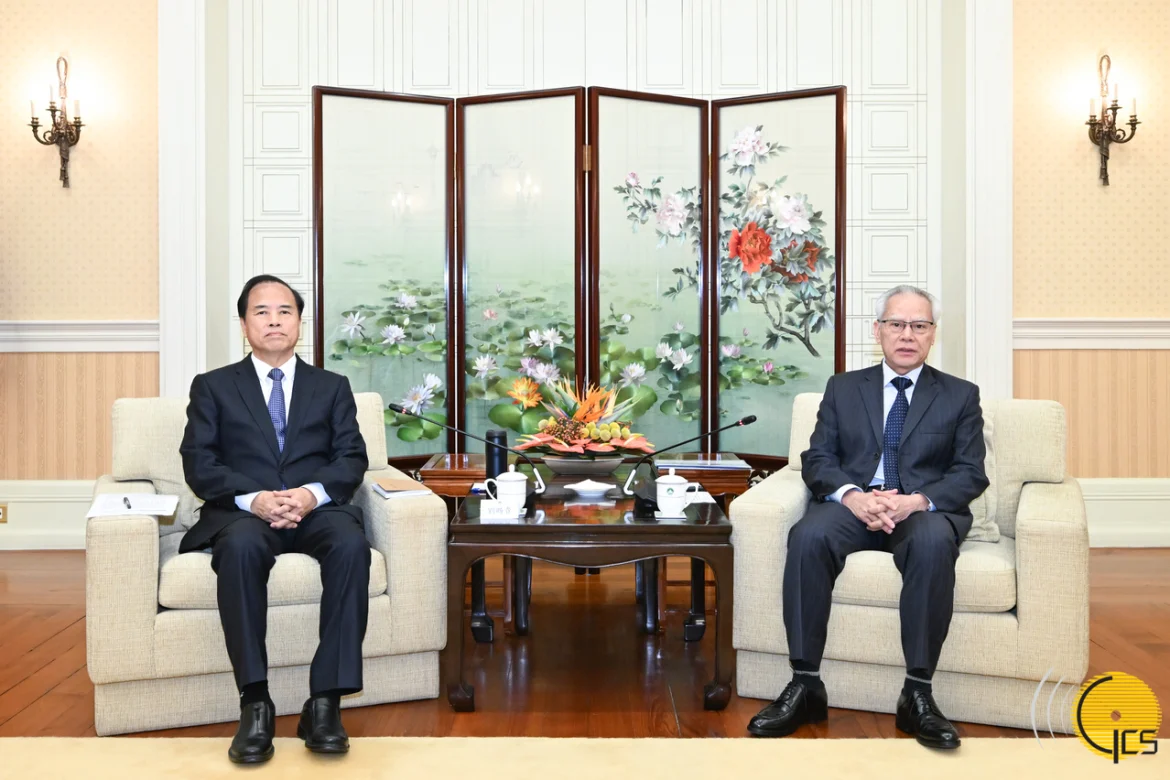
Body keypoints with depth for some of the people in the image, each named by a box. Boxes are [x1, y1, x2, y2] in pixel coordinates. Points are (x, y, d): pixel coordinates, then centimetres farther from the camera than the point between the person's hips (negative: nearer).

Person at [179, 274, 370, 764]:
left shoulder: (332, 387, 19)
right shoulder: (213, 387, 15)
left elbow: (352, 459, 6)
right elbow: (199, 465, 2)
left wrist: (313, 493, -16)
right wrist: (253, 498, -17)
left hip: (316, 509, 1)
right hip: (243, 512, -1)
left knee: (351, 543, -33)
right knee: (240, 546, -37)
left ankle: (325, 701, -31)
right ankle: (255, 703, -32)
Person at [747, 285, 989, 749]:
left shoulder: (960, 396, 13)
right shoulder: (842, 388, 17)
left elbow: (970, 474, 3)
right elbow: (817, 458, 7)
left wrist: (918, 501, -17)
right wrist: (852, 496, -16)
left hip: (925, 510, -1)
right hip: (853, 505, 1)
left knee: (933, 542, -38)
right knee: (808, 536, -33)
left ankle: (917, 694, -30)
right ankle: (805, 686, -28)